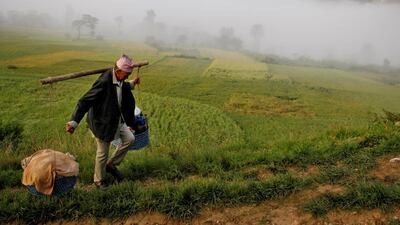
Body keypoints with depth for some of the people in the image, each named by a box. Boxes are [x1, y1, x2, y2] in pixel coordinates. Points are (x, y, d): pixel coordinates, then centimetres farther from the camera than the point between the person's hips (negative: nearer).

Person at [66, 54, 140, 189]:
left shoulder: (120, 80, -6)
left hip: (116, 119, 8)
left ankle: (111, 165, 25)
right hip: (102, 122, -8)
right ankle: (99, 180, 32)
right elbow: (85, 101, -31)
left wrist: (131, 84, 20)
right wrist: (74, 122, -34)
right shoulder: (104, 82, -32)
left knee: (130, 139, 8)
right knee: (103, 153, 7)